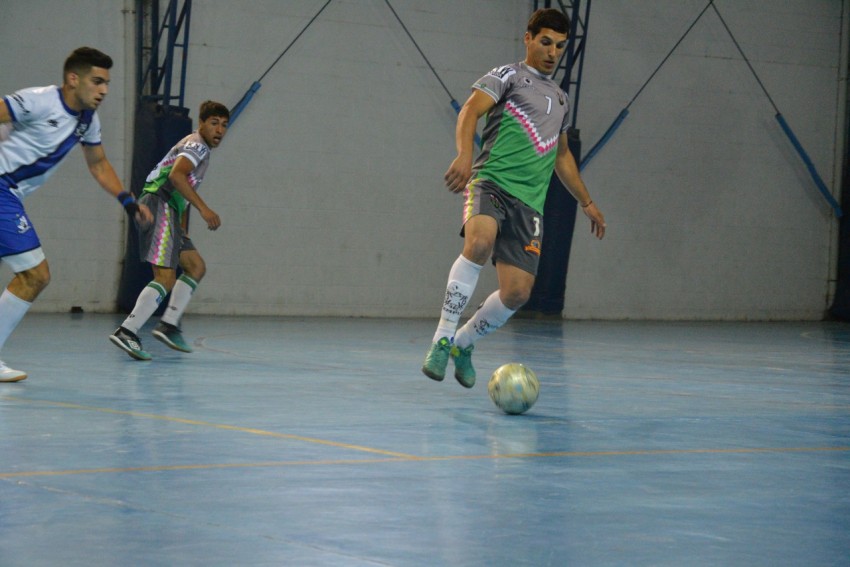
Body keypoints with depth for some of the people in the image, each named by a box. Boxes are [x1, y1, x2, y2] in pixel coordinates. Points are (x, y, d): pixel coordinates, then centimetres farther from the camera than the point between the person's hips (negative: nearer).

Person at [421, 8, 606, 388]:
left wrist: (586, 202, 38)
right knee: (480, 242, -37)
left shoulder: (560, 99, 25)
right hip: (490, 182, -6)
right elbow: (470, 111, -13)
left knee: (517, 291, -7)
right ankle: (442, 339, -29)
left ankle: (463, 342, 20)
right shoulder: (508, 76, 5)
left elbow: (561, 155, 39)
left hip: (529, 201, 6)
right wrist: (464, 155, -32)